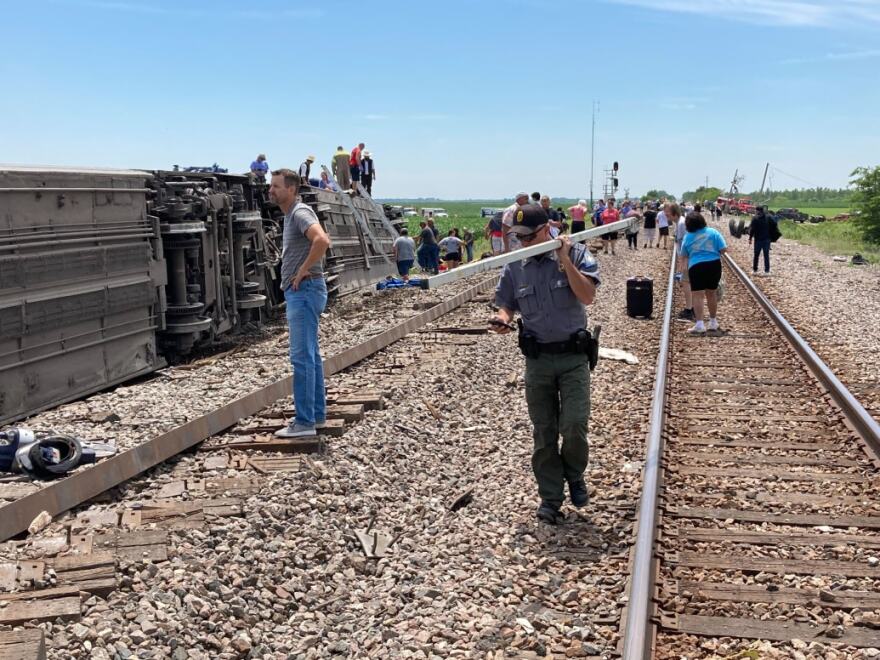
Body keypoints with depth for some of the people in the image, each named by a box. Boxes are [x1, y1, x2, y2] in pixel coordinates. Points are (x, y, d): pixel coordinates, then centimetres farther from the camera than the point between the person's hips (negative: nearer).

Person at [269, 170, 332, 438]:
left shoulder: (300, 212, -14)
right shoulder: (290, 215, 18)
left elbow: (322, 240, -33)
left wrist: (303, 271, -23)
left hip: (304, 291, -11)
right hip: (298, 292, 11)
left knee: (302, 356, -10)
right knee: (310, 354, 14)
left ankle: (305, 422, -8)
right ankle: (317, 413, 22)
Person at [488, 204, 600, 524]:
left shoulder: (576, 254, -5)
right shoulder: (515, 267, 2)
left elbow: (587, 296, -16)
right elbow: (507, 305, 10)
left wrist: (564, 260, -21)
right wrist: (502, 318, -12)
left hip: (573, 356, -2)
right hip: (537, 360, 3)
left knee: (574, 425, -12)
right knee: (543, 432, 7)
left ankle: (574, 475, 18)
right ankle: (550, 496, 20)